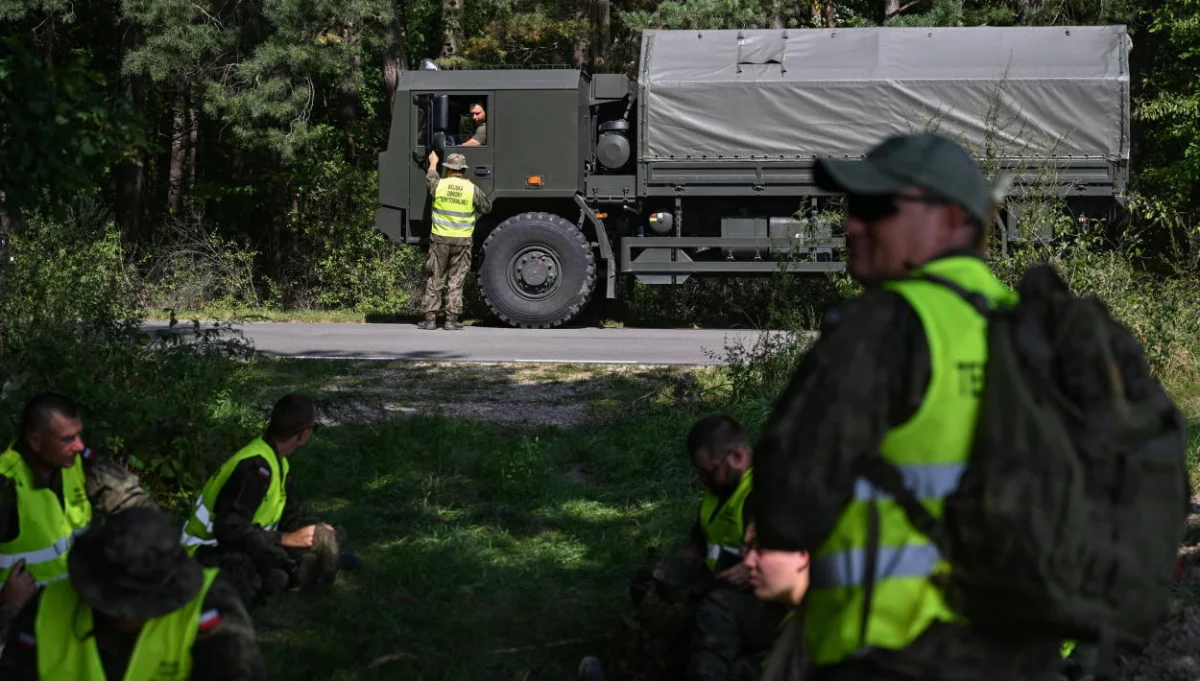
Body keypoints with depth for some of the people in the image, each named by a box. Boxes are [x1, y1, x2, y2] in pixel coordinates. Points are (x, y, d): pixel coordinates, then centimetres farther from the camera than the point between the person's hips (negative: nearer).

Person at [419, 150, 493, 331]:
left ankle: (430, 319, 8)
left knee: (434, 281, 8)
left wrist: (433, 163, 41)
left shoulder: (439, 185, -3)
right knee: (456, 282, 6)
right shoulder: (472, 189, -6)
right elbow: (486, 208, 8)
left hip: (440, 239, 0)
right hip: (462, 241, 0)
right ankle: (452, 320, 5)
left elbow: (430, 178, 22)